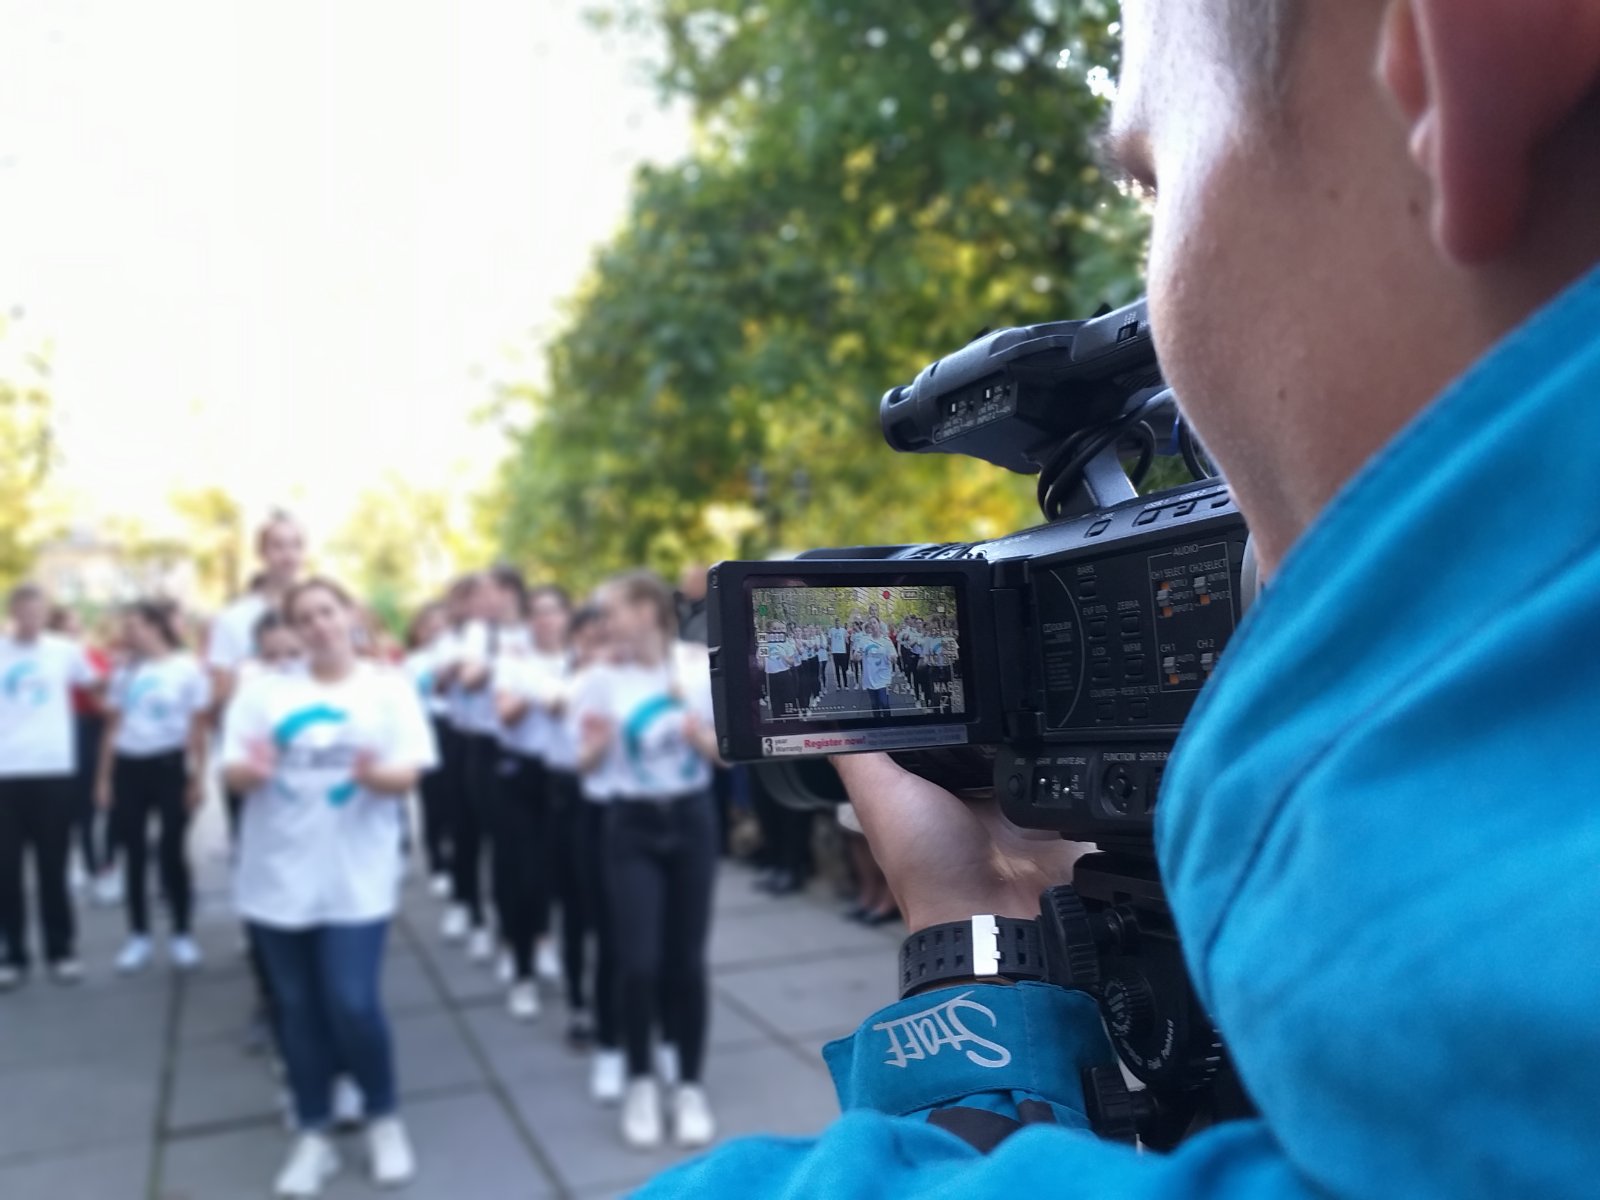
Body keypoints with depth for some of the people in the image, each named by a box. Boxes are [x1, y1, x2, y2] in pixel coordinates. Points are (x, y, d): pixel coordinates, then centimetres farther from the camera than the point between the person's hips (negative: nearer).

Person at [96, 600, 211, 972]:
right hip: (128, 766, 4)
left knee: (171, 852, 1)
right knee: (134, 854, 7)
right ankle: (138, 936, 19)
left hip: (170, 765, -4)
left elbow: (198, 728, -3)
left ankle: (182, 935, 14)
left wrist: (198, 777, -6)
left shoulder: (188, 668, -4)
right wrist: (103, 778, 8)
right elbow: (113, 727, 12)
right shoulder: (124, 672, 9)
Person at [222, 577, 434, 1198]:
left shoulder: (390, 687, 0)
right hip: (278, 874, 2)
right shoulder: (264, 690, 4)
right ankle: (313, 1135, 24)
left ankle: (384, 1120, 18)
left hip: (355, 877, -2)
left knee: (353, 1004, -7)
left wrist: (375, 774, -28)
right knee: (297, 1008, 9)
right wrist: (250, 770, -24)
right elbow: (232, 773, 0)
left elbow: (408, 775, -6)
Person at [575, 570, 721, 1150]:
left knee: (686, 961, 5)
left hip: (692, 819, 0)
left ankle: (690, 1086, 22)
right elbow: (586, 763, -2)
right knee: (639, 961, -5)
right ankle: (640, 1082, 19)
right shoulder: (602, 679, -5)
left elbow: (728, 751, -1)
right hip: (632, 826, 0)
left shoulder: (703, 666, -6)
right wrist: (596, 745, -24)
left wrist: (701, 738, -21)